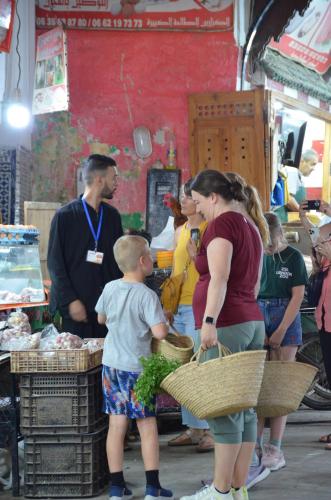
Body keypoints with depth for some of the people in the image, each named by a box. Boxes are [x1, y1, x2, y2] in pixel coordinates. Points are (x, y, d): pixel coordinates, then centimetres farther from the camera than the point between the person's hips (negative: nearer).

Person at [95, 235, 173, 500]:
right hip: (137, 368, -5)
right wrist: (165, 324, -3)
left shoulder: (110, 289, 0)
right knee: (148, 426, 5)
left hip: (111, 365, 5)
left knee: (116, 425, 7)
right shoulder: (147, 295, -17)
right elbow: (160, 332, -23)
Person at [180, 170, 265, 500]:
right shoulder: (250, 227, 19)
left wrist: (209, 321, -25)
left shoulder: (222, 223, -7)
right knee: (245, 407, 7)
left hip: (225, 325, -9)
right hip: (253, 321, 9)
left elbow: (219, 277, -19)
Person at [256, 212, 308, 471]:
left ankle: (275, 449, -1)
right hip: (258, 318, 3)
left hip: (285, 320, -3)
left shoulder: (293, 257, -2)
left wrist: (280, 332, -9)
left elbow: (297, 296, -4)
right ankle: (256, 443, 5)